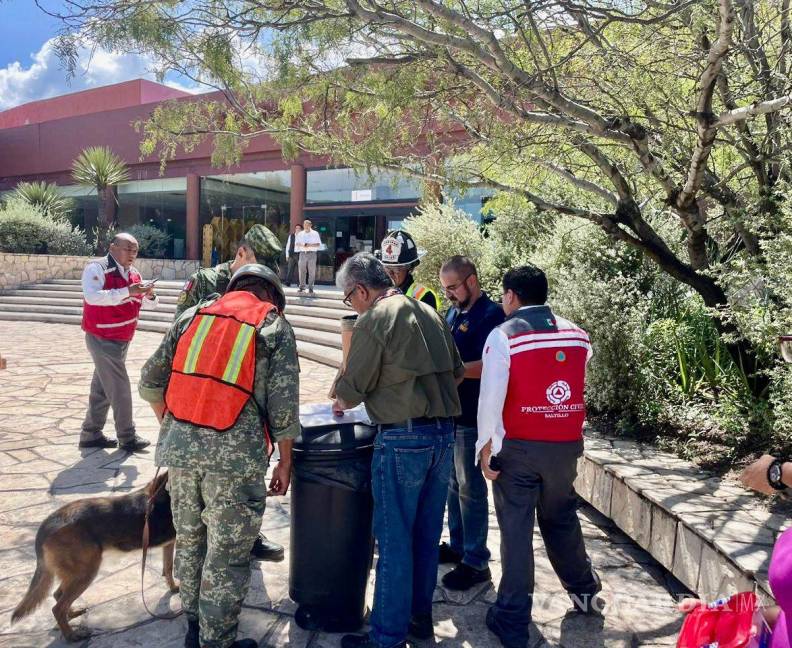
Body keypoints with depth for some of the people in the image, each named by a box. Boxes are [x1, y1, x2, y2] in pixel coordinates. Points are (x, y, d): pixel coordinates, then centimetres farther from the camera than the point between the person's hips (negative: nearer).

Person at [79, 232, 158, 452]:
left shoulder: (133, 273, 7)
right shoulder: (96, 268, -15)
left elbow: (149, 305, 11)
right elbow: (93, 296, -32)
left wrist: (149, 295, -12)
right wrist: (127, 291, -34)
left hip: (123, 340, 8)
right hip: (102, 339, -8)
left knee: (103, 389, 15)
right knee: (120, 388, -3)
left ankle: (90, 434, 27)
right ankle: (127, 437, 8)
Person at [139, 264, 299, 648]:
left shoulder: (194, 314, 13)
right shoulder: (275, 327, 2)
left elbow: (150, 381, 11)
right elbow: (282, 404, -3)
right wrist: (285, 461, 7)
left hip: (178, 446, 5)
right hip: (236, 453, -5)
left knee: (189, 538, 22)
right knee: (228, 554, 9)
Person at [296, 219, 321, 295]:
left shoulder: (315, 233, 5)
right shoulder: (300, 234, 14)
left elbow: (319, 244, 0)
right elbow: (296, 244, 11)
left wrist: (310, 245, -14)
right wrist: (302, 245, -10)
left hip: (312, 254, -2)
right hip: (302, 253, 2)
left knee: (312, 272, -4)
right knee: (301, 271, 0)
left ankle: (310, 288, 0)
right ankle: (302, 287, 8)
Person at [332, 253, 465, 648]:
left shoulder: (373, 321, -10)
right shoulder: (429, 313, 11)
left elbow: (353, 388, -7)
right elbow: (456, 372, 15)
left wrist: (340, 404, 14)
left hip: (403, 438, -7)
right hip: (444, 433, 7)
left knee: (394, 540, 3)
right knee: (427, 533, 17)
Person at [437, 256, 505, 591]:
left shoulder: (491, 315, -14)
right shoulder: (452, 313, 12)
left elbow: (485, 368, -22)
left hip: (472, 418, -8)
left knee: (470, 488, 0)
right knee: (454, 483, 17)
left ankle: (475, 562, 12)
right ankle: (457, 545, 32)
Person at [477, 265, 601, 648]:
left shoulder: (503, 335, -10)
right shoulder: (577, 334, 5)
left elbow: (491, 396, -13)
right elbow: (579, 386, 10)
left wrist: (486, 446, -7)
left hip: (518, 447, -4)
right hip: (566, 444, 5)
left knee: (516, 529, 5)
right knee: (562, 519, 24)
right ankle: (583, 590, 40)